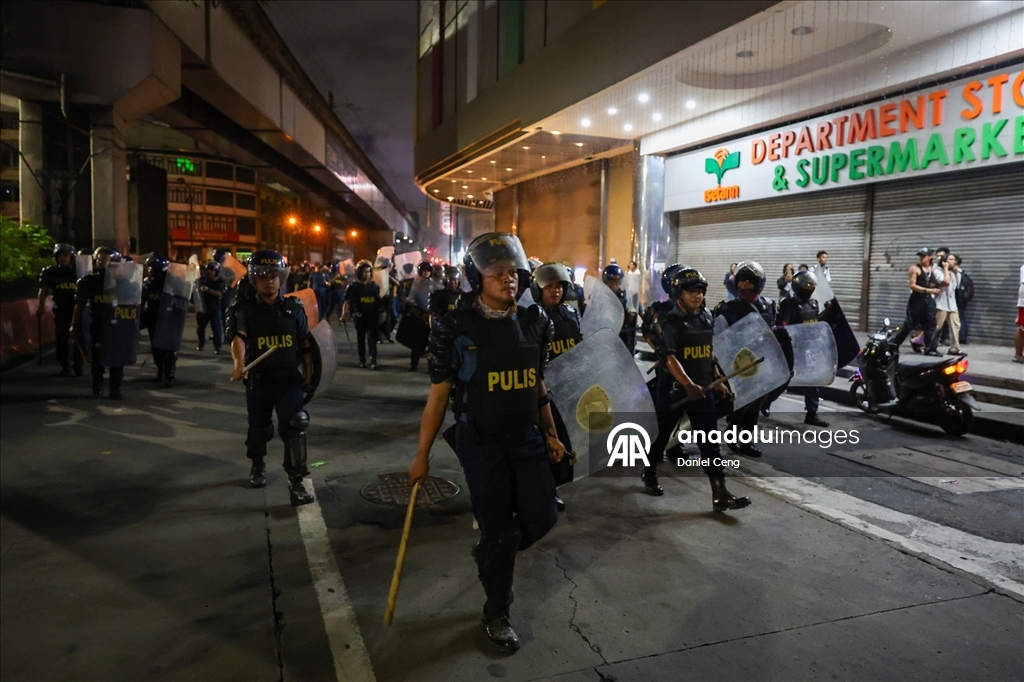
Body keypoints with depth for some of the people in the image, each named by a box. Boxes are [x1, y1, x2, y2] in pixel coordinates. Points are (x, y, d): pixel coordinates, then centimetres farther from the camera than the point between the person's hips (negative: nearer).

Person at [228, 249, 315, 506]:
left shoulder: (294, 307, 1)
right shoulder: (246, 309, -6)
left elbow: (305, 343, 8)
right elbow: (237, 337, -24)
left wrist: (308, 371, 7)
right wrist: (239, 363, -43)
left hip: (289, 378, 0)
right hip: (258, 379, 0)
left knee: (294, 426, -14)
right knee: (259, 428, 18)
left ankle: (296, 482, -9)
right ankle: (258, 465, 47)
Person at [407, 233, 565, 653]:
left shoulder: (534, 321, 1)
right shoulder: (456, 327, -12)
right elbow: (438, 394, -9)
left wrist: (550, 433, 15)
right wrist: (422, 455, -7)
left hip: (527, 438, 5)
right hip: (481, 442, -4)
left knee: (542, 516, 5)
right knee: (499, 531, 4)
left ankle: (489, 557, 38)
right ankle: (496, 614, 29)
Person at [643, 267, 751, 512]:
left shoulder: (707, 318, 7)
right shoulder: (670, 322, -13)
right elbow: (669, 358, -22)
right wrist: (688, 385, -32)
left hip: (702, 388, 5)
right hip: (673, 388, -5)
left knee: (710, 440, -1)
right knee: (661, 433, 11)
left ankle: (720, 494, -1)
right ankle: (650, 475, 34)